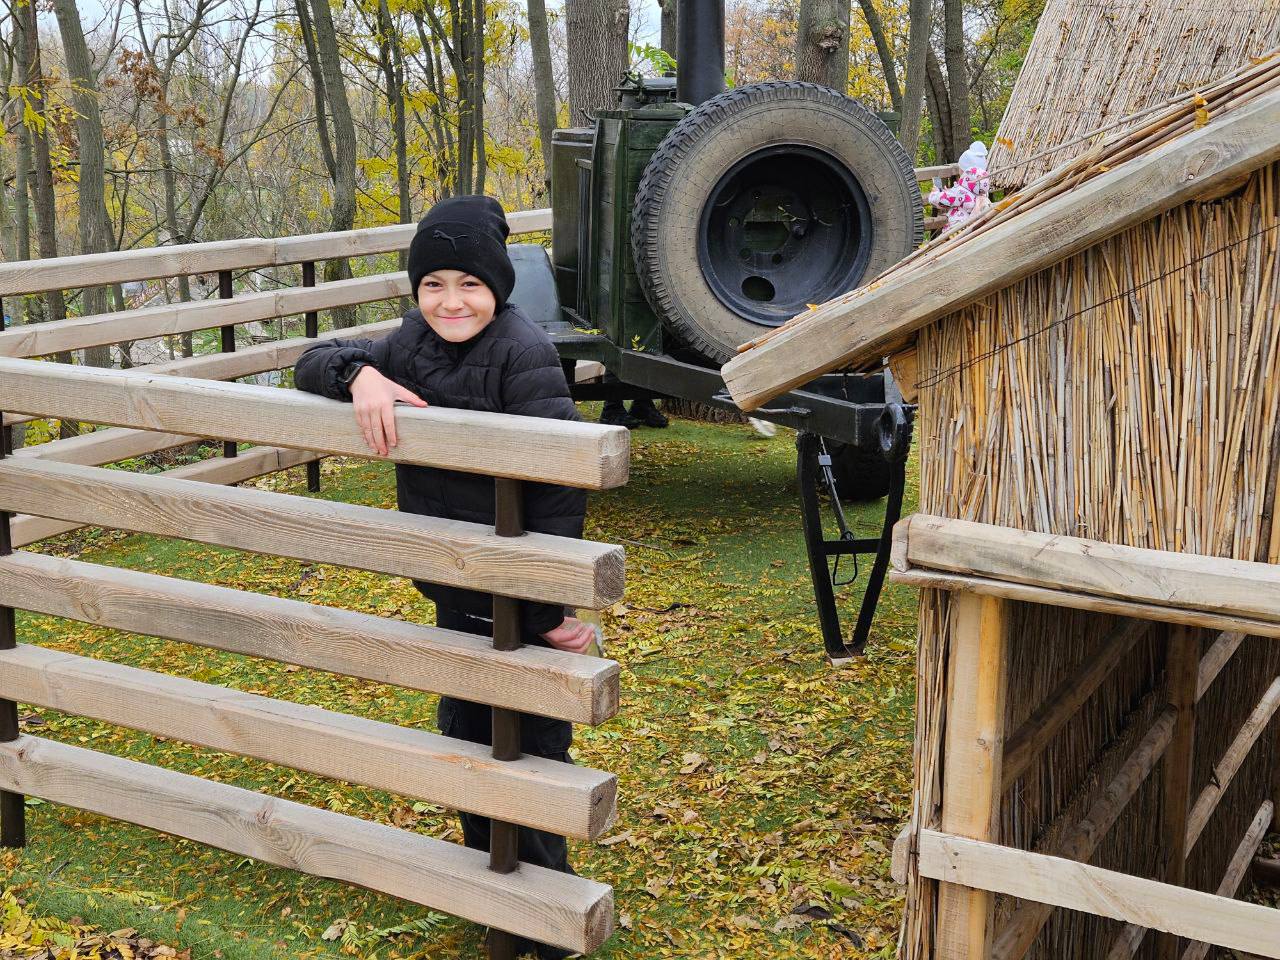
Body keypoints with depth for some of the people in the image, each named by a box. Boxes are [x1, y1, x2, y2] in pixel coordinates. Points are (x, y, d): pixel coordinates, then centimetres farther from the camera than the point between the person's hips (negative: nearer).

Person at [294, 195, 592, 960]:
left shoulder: (524, 354, -20)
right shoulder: (416, 346, 2)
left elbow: (560, 486, -24)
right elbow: (315, 364, 4)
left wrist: (550, 606, -25)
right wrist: (361, 376, -19)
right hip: (459, 600, 8)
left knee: (531, 755, 4)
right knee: (465, 739, 21)